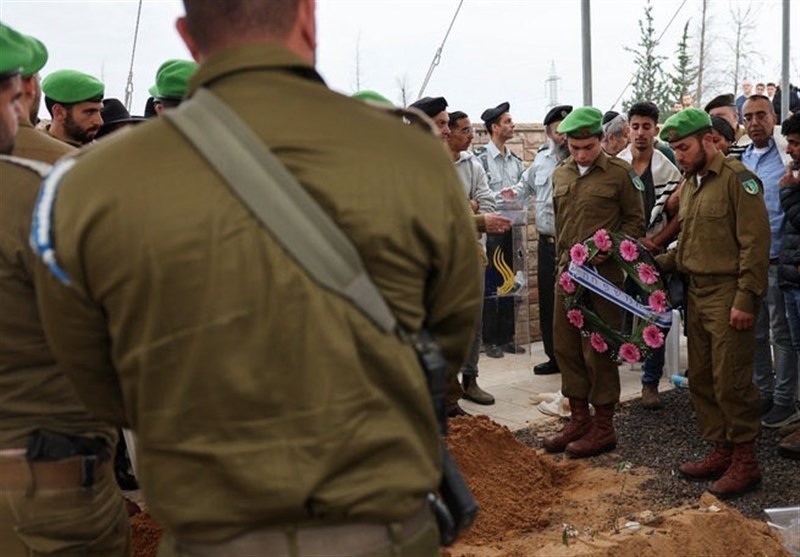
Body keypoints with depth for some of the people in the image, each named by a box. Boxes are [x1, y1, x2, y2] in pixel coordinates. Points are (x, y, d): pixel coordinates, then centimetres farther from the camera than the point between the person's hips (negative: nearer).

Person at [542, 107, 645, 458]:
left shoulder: (620, 172, -4)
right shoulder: (560, 175, 12)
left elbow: (635, 221, 0)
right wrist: (562, 260, 17)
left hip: (603, 273, -6)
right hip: (567, 271, 6)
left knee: (598, 350, -1)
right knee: (565, 346, 9)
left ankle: (604, 427, 12)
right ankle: (579, 419, 23)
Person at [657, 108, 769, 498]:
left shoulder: (737, 178, -10)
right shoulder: (689, 184, 15)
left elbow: (755, 242, -15)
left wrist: (745, 300, -19)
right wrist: (660, 263, 6)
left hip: (728, 295, -8)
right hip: (696, 294, 8)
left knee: (731, 382, -4)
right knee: (701, 379, 12)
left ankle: (744, 461, 10)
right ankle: (721, 451, 25)